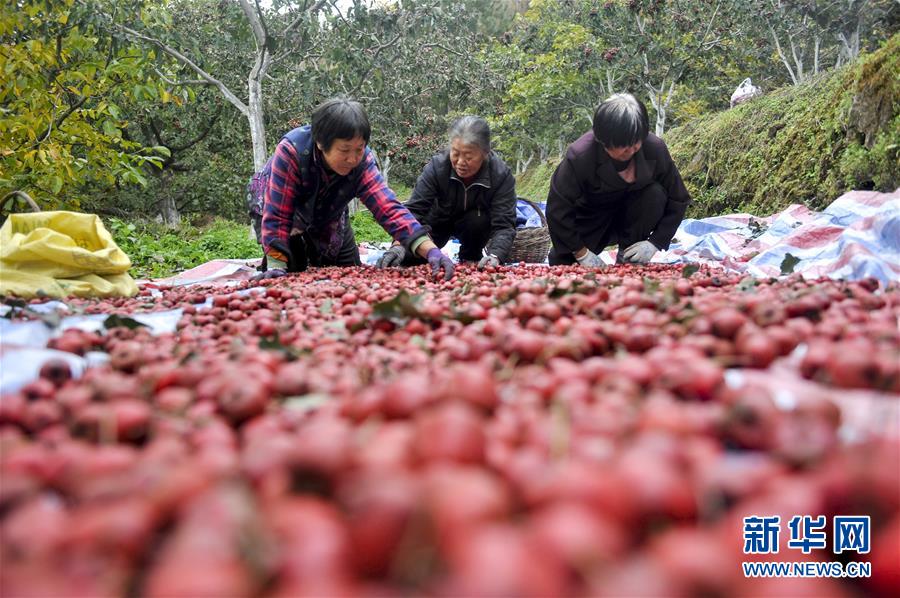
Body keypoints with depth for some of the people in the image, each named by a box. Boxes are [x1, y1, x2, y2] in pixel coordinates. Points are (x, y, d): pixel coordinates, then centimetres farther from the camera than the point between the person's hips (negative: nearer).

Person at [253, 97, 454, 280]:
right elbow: (277, 215, -36)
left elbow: (389, 209, -38)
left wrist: (431, 251, -51)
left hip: (328, 220, 3)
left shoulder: (362, 161, -30)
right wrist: (276, 266, -41)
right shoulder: (291, 151, -39)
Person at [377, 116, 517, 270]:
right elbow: (414, 210, -33)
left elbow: (504, 225, -35)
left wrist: (494, 256, -55)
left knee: (478, 222, -34)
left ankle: (470, 262, -4)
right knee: (409, 256, -16)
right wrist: (399, 244, -51)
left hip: (476, 223, 0)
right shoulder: (436, 166, -29)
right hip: (439, 221, 1)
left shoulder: (501, 175, -30)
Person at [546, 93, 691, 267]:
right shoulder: (579, 156, -32)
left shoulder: (655, 148, -25)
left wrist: (655, 242, -21)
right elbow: (557, 210, -25)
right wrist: (582, 253, -23)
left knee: (655, 194, -28)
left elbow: (678, 200, -13)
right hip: (591, 221, -1)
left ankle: (627, 256, -12)